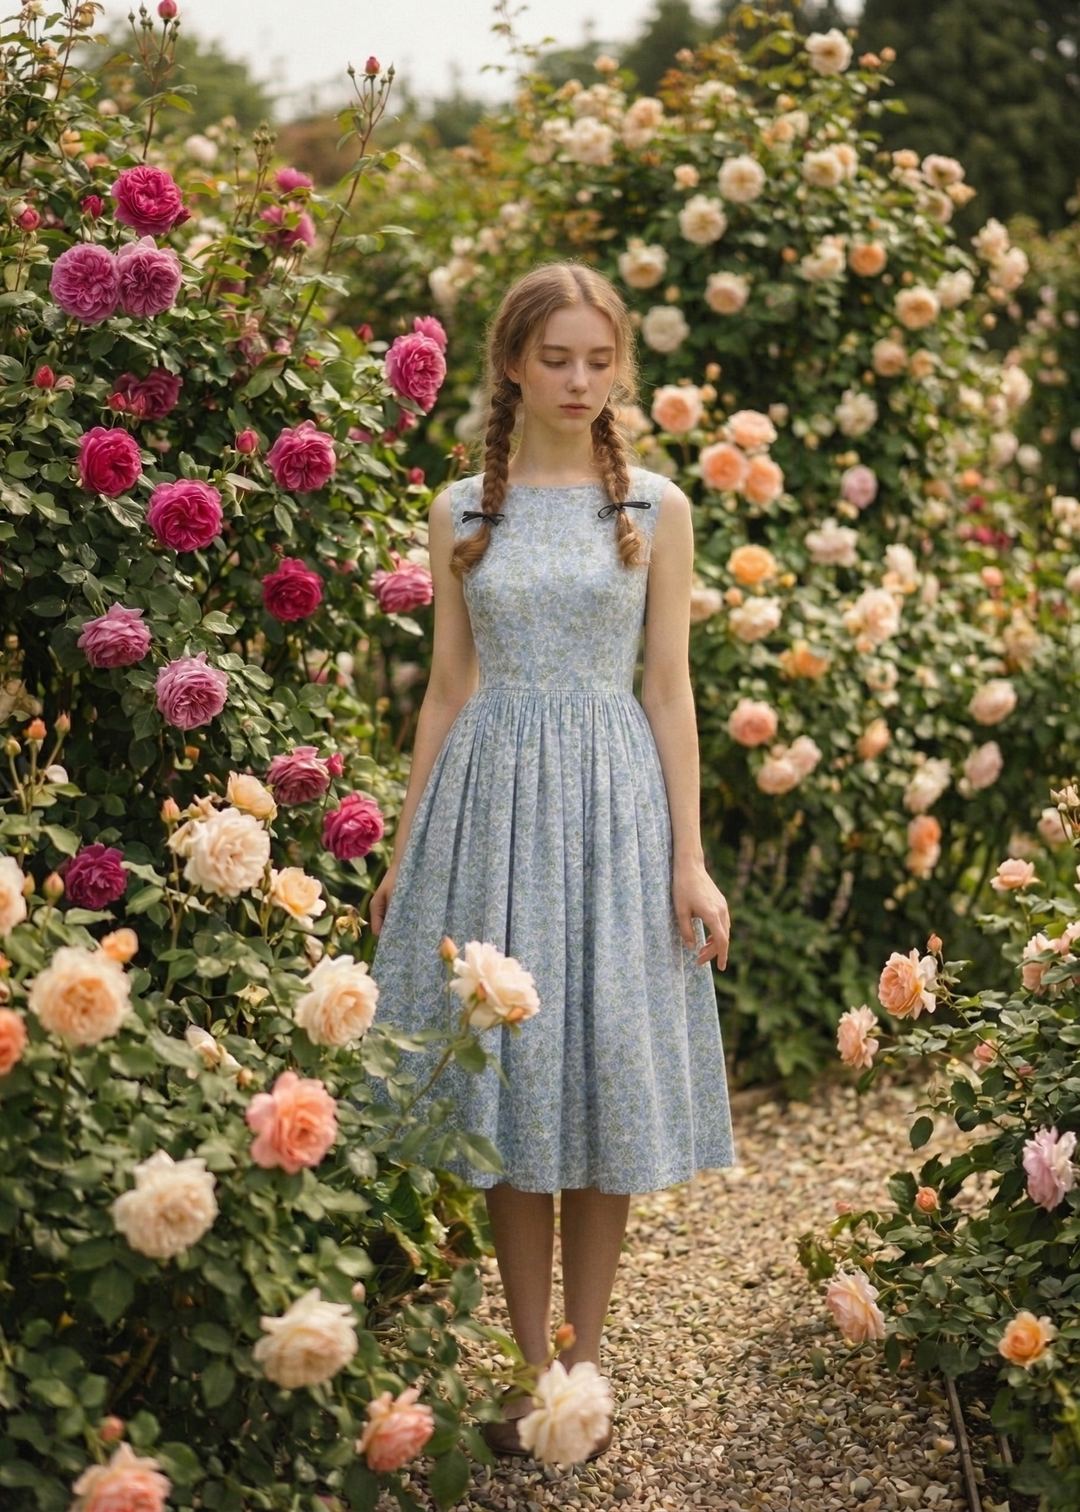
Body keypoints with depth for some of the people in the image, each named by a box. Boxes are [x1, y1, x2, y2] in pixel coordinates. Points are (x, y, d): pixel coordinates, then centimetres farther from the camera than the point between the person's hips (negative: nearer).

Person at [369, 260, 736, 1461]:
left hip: (612, 797, -1)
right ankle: (533, 1370, 15)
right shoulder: (462, 512, 6)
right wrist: (406, 851, 8)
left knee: (604, 1070, 3)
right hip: (490, 793, 1)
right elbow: (447, 689, 9)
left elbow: (667, 690, 2)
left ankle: (583, 1365, 17)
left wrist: (689, 858, -2)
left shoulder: (654, 509, 3)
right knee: (509, 1078, 3)